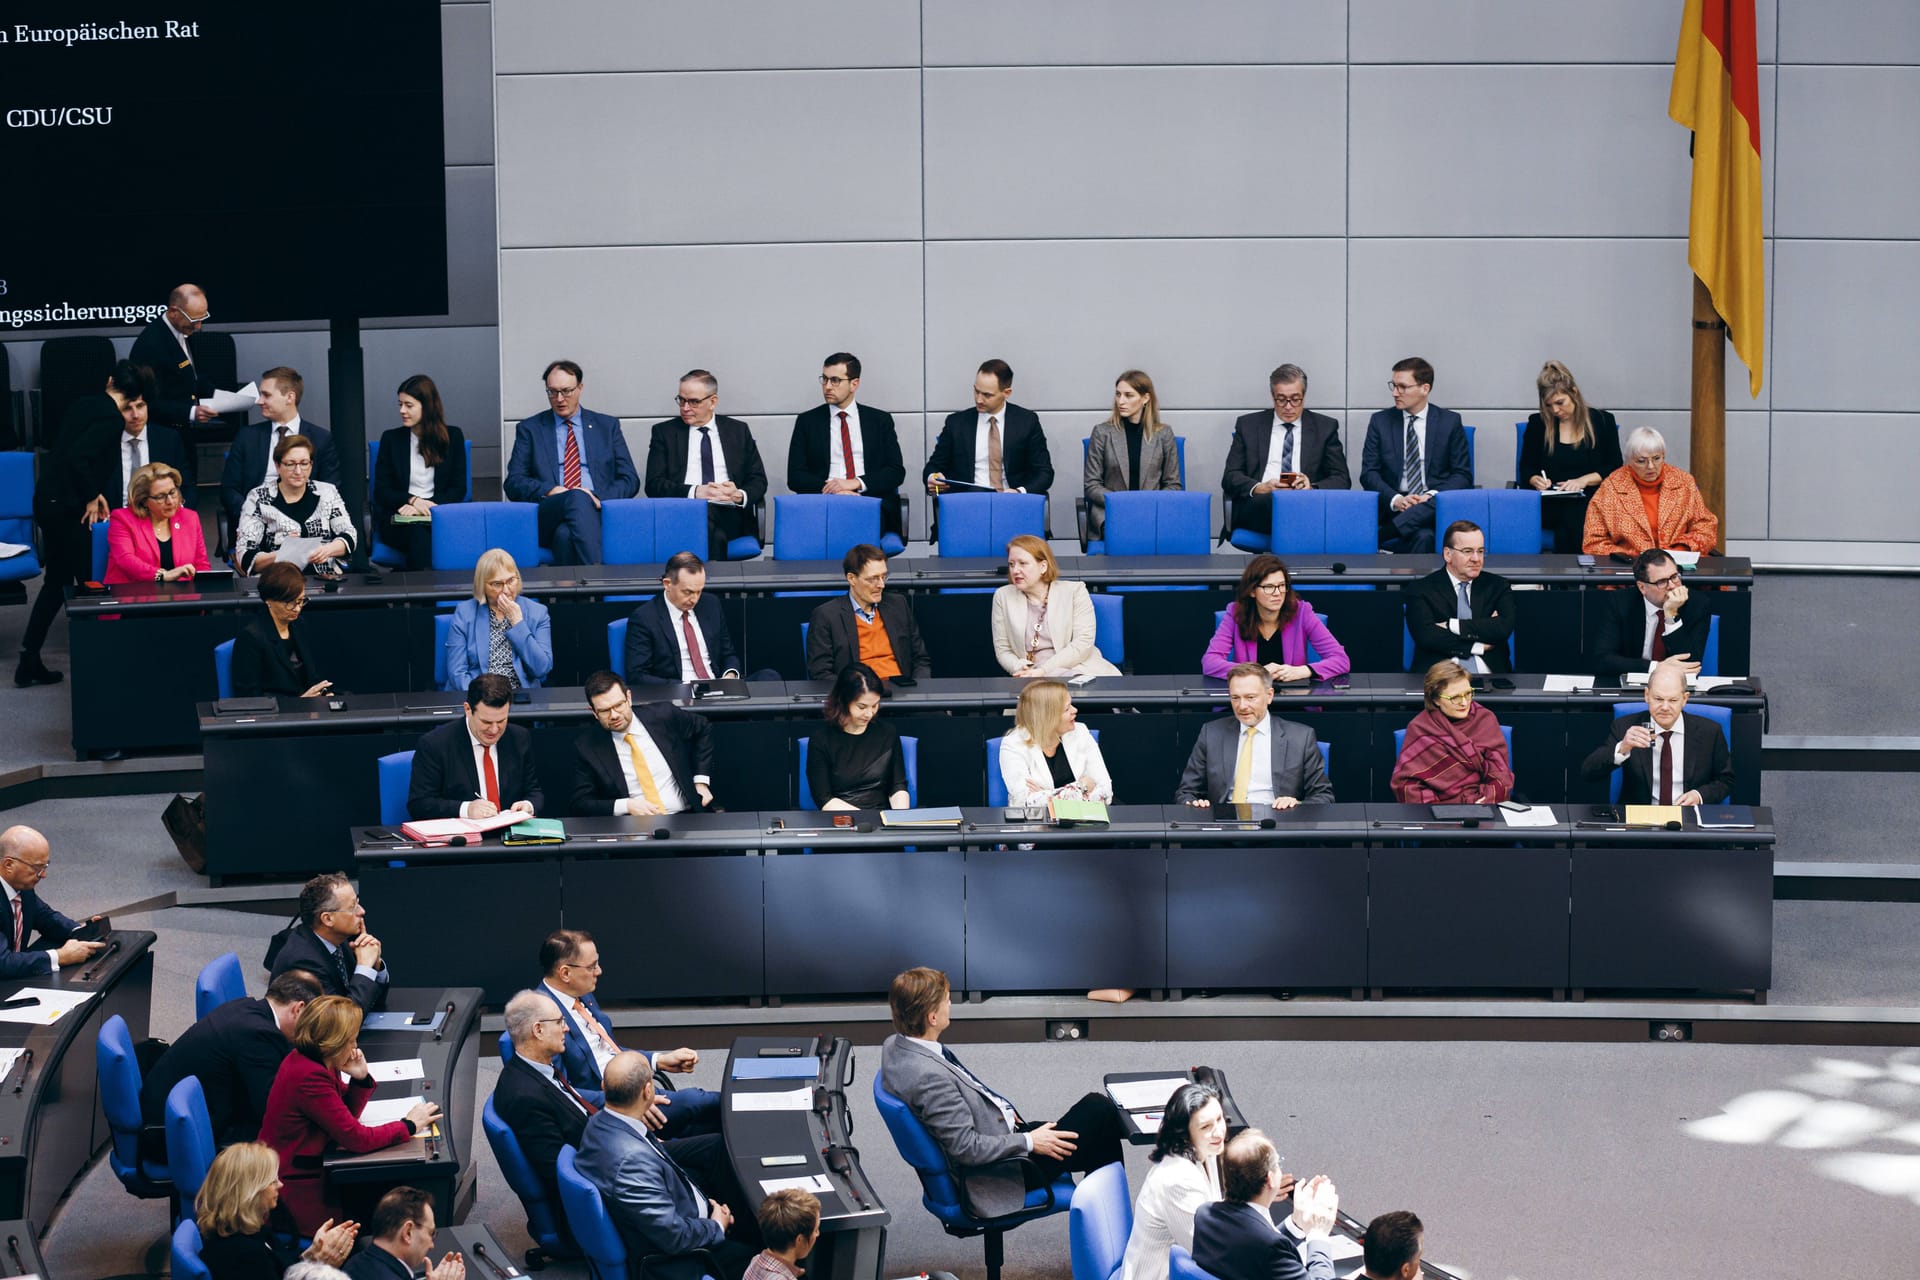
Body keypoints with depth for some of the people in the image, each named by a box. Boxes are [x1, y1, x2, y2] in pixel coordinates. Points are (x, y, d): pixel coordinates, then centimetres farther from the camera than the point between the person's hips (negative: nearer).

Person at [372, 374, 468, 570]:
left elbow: (458, 489, 7)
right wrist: (413, 500, -11)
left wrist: (425, 506, -9)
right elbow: (381, 492, 9)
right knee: (418, 534, -36)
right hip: (398, 521, 0)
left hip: (439, 518, 0)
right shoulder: (391, 438, 13)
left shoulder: (453, 437, 12)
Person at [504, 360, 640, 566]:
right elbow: (513, 483, 10)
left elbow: (630, 480, 14)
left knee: (566, 535, -38)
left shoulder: (607, 426, 21)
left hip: (595, 512, 0)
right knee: (578, 498, -38)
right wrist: (548, 491, -11)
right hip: (547, 516, 0)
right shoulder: (529, 429, 19)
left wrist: (598, 496, -7)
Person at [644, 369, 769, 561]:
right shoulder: (664, 432, 14)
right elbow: (654, 485, 3)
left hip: (729, 515, 1)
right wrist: (695, 492, -13)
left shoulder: (739, 431, 18)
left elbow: (758, 480, 13)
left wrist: (740, 495, -11)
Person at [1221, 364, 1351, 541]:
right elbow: (1230, 477, 11)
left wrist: (1312, 488, -12)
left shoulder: (1325, 427, 17)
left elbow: (1342, 480, 11)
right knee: (1271, 500, -37)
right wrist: (1259, 488, -12)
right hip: (1258, 506, 1)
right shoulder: (1248, 425, 17)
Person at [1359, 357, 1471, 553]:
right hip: (1392, 506, 0)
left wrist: (1433, 495, -13)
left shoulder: (1450, 421, 9)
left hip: (1432, 506, 0)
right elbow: (1369, 473, 7)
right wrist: (1395, 499, -13)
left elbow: (1463, 475, 7)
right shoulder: (1380, 421, 11)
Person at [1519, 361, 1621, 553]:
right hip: (1549, 506, 1)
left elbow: (1615, 469, 7)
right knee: (1569, 517, -35)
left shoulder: (1603, 421, 11)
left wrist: (1584, 480, -8)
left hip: (1591, 500, -1)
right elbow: (1526, 469, 18)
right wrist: (1535, 480, -5)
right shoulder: (1538, 424, 15)